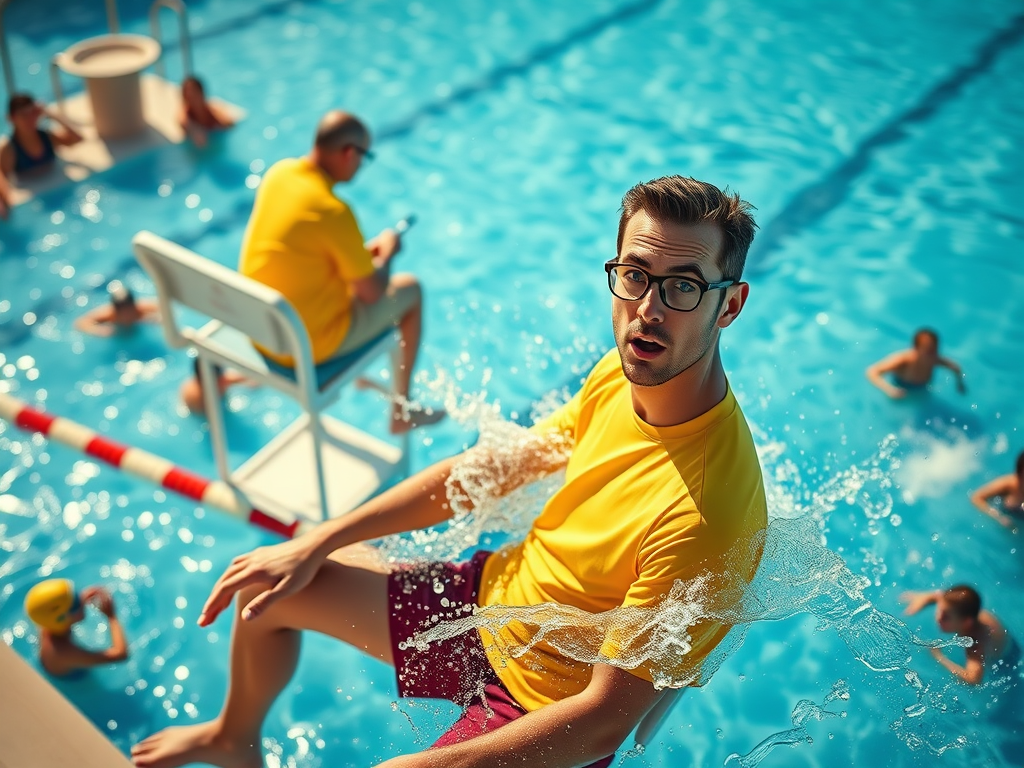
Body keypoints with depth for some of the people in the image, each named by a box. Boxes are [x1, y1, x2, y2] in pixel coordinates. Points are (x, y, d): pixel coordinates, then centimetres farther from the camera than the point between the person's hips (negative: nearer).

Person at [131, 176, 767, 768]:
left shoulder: (708, 513, -35)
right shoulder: (622, 373, -12)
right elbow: (488, 470, 0)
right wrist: (315, 544, 1)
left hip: (545, 703, -6)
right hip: (497, 592, 7)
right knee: (272, 587, 13)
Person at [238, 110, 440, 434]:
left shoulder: (277, 173, -5)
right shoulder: (335, 211, -27)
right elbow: (371, 294, -17)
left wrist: (362, 252, 9)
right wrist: (387, 253, 2)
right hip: (307, 344, -7)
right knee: (409, 290, 11)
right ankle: (402, 412, 20)